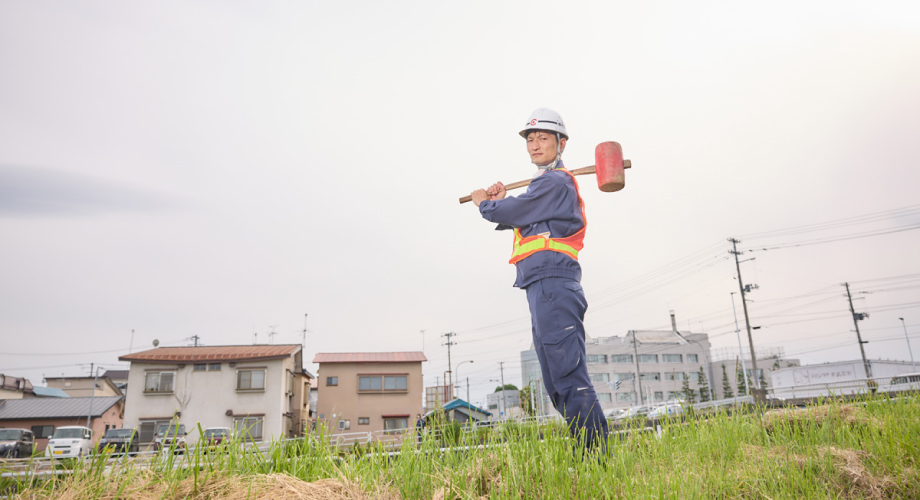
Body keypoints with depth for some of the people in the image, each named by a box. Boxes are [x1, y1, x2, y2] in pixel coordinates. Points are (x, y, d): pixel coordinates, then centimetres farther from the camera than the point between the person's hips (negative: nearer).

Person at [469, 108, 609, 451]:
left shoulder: (555, 182, -5)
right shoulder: (547, 184, 28)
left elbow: (508, 213, -7)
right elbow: (509, 220, 29)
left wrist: (484, 202, 11)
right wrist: (499, 201, 13)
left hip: (552, 284, -11)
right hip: (543, 290, 11)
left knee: (569, 377, -15)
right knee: (557, 383, 10)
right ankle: (587, 452, 13)